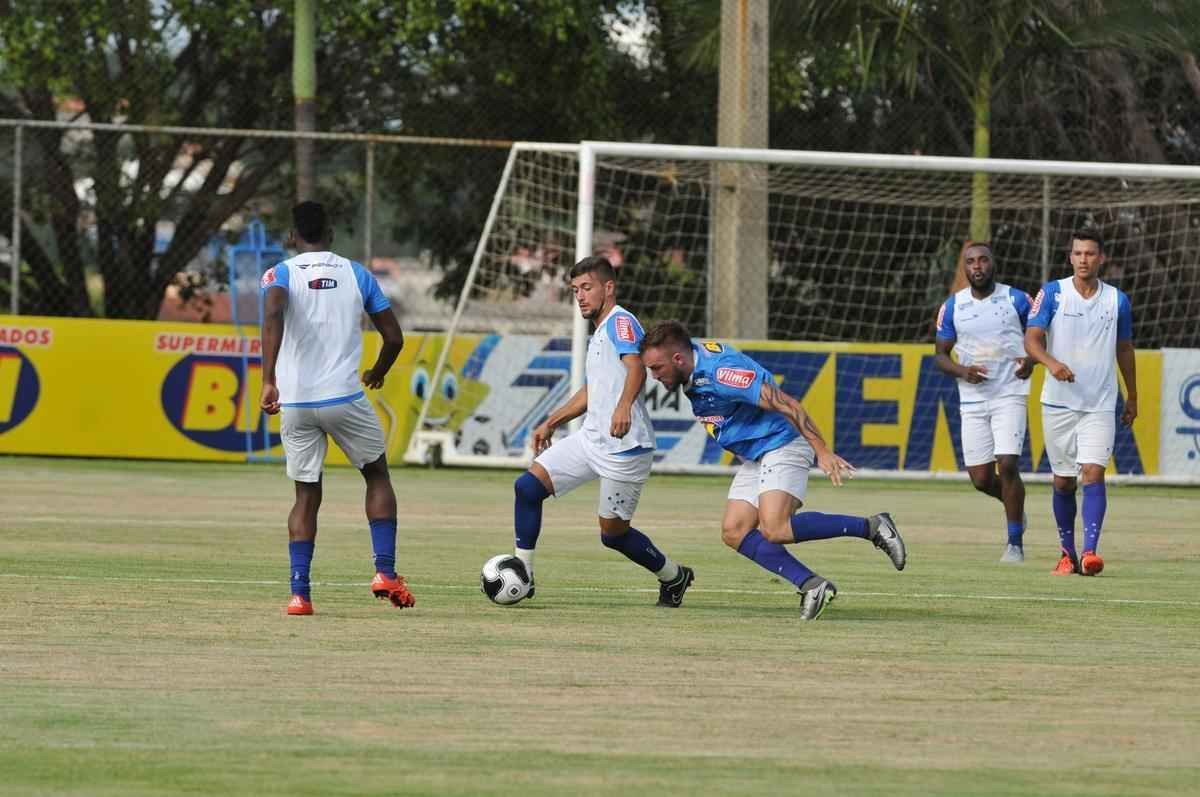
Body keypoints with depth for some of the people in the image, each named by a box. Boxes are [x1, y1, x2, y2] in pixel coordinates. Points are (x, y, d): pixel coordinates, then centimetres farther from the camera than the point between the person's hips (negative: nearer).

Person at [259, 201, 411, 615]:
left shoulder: (280, 274, 3)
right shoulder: (357, 274, 9)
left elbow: (273, 314, -20)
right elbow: (394, 337, 9)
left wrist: (269, 379, -24)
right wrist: (378, 373, 29)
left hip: (295, 402, 0)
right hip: (344, 396, 0)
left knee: (306, 496, 12)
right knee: (377, 474, 21)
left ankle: (299, 593, 1)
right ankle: (385, 571, 7)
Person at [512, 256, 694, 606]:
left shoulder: (620, 321, -11)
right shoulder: (599, 333, 20)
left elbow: (636, 366, -30)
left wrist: (624, 406, -48)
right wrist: (551, 422, 34)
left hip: (625, 448, -9)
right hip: (590, 439, 9)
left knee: (613, 533, 0)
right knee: (527, 485, -2)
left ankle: (675, 577, 22)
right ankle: (521, 575, 1)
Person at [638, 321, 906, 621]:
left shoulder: (719, 371, -26)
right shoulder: (693, 372, 2)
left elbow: (785, 404, -26)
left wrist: (822, 451, -28)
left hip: (782, 446, -10)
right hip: (754, 457, 10)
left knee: (773, 530, -25)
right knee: (734, 533, -2)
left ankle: (871, 527, -14)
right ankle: (811, 585, -4)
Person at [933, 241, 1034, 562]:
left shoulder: (1016, 300, -1)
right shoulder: (953, 307, 4)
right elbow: (940, 354, 9)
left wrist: (1031, 360, -13)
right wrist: (962, 372, -11)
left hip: (1010, 395, -3)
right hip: (973, 400, 3)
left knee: (1007, 464, -17)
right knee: (981, 479, 0)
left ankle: (1015, 542, -4)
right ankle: (1014, 504, 34)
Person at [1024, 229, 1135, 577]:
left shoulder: (1117, 300, 4)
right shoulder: (1052, 293, -1)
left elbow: (1124, 349, 16)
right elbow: (1031, 338, -9)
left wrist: (1132, 398, 22)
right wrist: (1051, 362, -30)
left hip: (1100, 405, 0)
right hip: (1059, 403, 0)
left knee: (1094, 473, -15)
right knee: (1063, 482, 6)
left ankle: (1090, 551, -22)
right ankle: (1067, 553, 19)